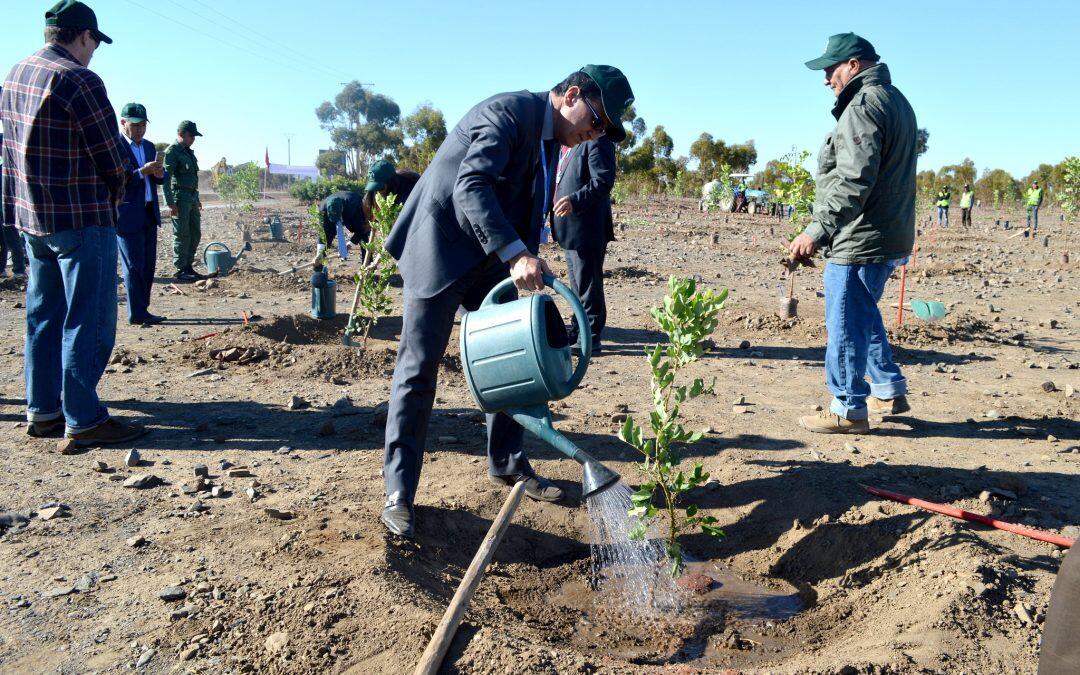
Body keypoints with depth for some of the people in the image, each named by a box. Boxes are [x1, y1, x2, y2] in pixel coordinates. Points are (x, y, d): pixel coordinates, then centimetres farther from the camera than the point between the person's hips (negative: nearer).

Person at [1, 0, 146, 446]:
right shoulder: (79, 80, -15)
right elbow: (112, 158, -14)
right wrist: (114, 194, 6)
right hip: (82, 220, -8)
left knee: (43, 316, 15)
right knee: (88, 321, -3)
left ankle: (41, 411, 22)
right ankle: (84, 421, 1)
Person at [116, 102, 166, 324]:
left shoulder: (149, 146, 15)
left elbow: (158, 179, 18)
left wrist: (160, 174, -5)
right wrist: (142, 172, -26)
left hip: (149, 213, 7)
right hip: (127, 215, -7)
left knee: (148, 264, 9)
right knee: (134, 266, -3)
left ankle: (141, 310, 17)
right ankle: (136, 313, 2)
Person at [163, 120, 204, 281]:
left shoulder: (189, 152, 17)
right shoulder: (172, 151, -10)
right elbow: (165, 178, -16)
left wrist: (197, 199, 26)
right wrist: (170, 203, -22)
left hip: (192, 197, 9)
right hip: (180, 197, -9)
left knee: (195, 233, 11)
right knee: (181, 235, -5)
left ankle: (189, 267, 19)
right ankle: (181, 270, 0)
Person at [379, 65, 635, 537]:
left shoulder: (552, 141, 10)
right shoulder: (509, 111, -19)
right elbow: (471, 186, -33)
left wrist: (525, 263, 7)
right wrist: (515, 254, -41)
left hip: (491, 257, 9)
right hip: (440, 249, -9)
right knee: (418, 367, -4)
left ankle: (506, 464, 26)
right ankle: (399, 492, 4)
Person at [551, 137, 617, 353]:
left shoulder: (596, 141, -13)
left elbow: (603, 180, -22)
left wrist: (575, 200, -32)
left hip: (587, 228, -10)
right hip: (570, 229, 10)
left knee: (587, 283, -2)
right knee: (577, 284, 19)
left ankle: (591, 337, 8)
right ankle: (578, 331, 31)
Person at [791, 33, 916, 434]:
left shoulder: (864, 105, -15)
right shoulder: (896, 101, 19)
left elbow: (853, 182, -24)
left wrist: (817, 230, -23)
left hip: (858, 242, -11)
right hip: (891, 239, 11)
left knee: (845, 325, -2)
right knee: (864, 317, 23)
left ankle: (848, 411, 7)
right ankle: (889, 391, 31)